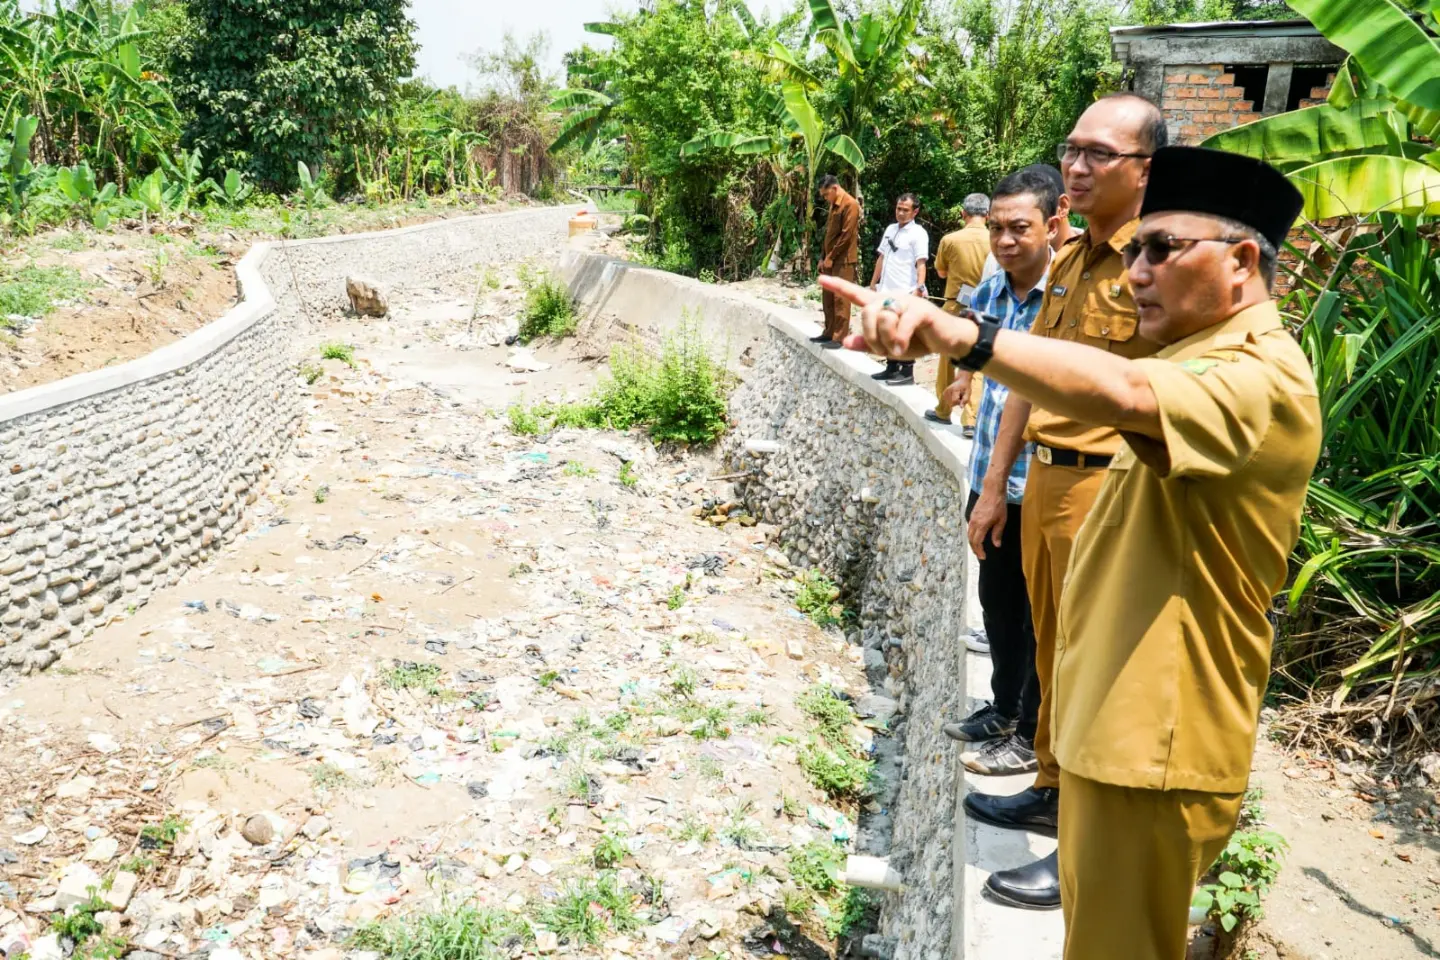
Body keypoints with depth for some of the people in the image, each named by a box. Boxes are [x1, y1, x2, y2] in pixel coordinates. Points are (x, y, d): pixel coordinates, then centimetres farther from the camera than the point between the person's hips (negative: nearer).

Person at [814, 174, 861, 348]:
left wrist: (830, 257, -14)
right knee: (828, 298, 12)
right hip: (830, 260, 9)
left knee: (840, 299, -7)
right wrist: (823, 257, 12)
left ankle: (839, 338, -5)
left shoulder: (850, 204, -13)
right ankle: (829, 333, 20)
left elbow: (846, 235, -18)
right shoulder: (834, 205, 16)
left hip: (843, 260, -9)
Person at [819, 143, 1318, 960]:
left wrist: (964, 336, -53)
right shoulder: (1205, 361, 15)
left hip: (1156, 736, -10)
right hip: (1117, 714, 10)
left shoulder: (1262, 379, -21)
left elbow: (1124, 394, -42)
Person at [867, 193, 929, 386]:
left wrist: (919, 287, -27)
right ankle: (892, 368, 27)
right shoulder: (890, 229, 15)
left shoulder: (918, 233, -8)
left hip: (905, 293, -8)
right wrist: (873, 283, 19)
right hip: (887, 291, 8)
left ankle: (907, 372, 6)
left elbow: (921, 263, -16)